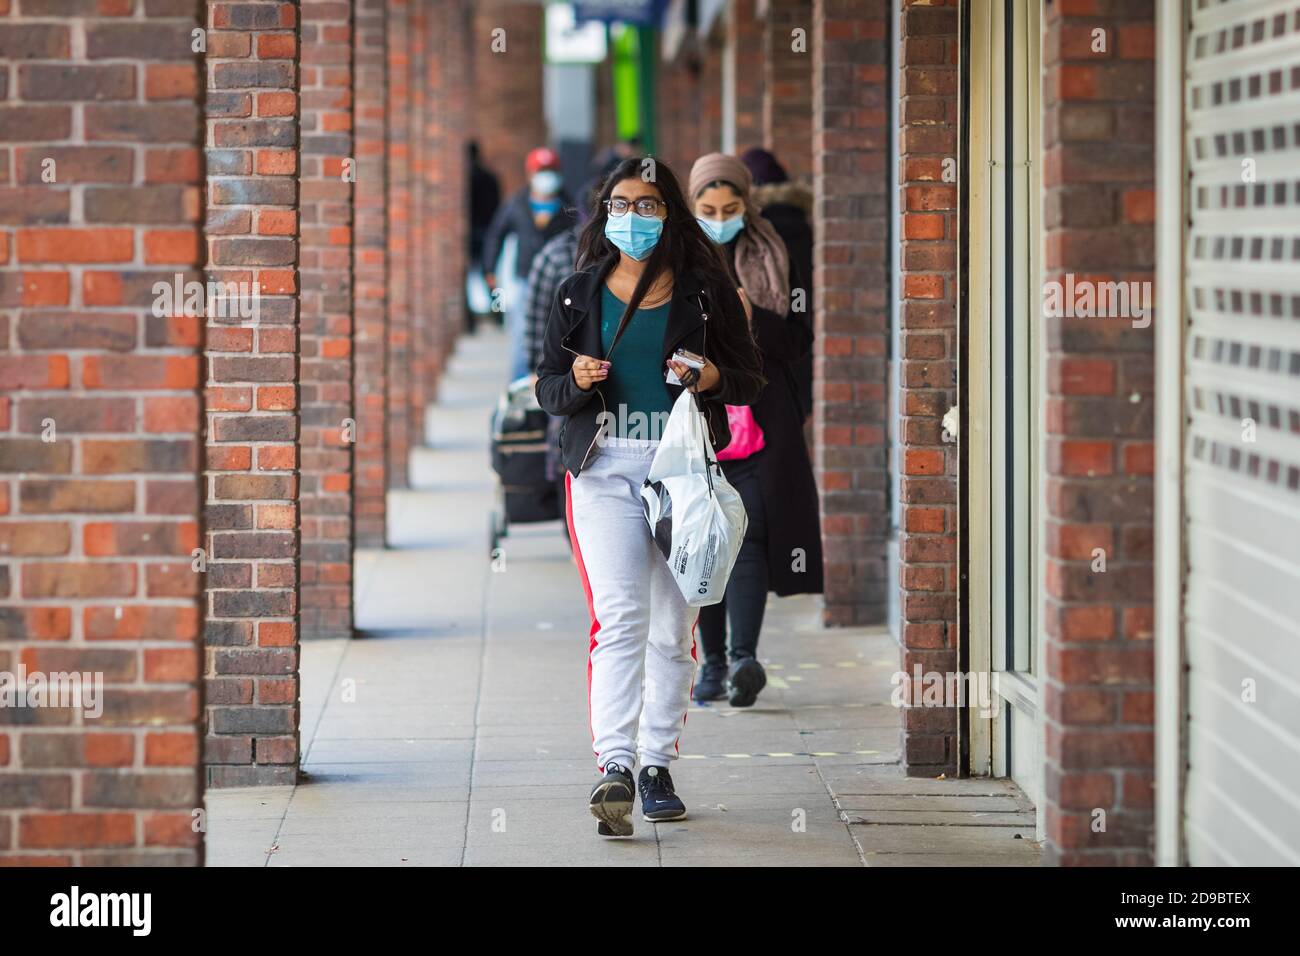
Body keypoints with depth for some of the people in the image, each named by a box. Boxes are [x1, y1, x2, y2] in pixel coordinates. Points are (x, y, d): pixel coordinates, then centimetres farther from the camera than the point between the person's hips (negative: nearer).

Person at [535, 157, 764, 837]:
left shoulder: (704, 291, 7)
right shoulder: (578, 294, 9)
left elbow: (750, 379, 11)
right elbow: (548, 389, 12)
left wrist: (715, 378, -11)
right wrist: (577, 382, -10)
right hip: (605, 469, -1)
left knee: (673, 627, 5)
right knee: (620, 615, -16)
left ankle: (658, 766, 17)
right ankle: (614, 769, -24)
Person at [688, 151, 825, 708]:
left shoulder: (772, 260, 6)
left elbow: (800, 342, 3)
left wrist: (753, 318, -14)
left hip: (759, 419, -1)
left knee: (748, 535, -13)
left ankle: (744, 656, -21)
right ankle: (713, 661, 12)